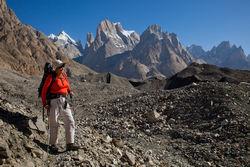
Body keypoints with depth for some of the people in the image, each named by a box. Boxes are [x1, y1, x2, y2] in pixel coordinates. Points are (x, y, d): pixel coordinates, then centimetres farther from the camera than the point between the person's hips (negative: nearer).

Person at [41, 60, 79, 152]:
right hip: (54, 101, -6)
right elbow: (44, 90, -3)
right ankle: (52, 145, 19)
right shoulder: (51, 77, -8)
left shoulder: (64, 74, 9)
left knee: (70, 122, -2)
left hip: (64, 101, 6)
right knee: (54, 123, 4)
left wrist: (69, 91, 26)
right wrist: (44, 104, -8)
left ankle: (70, 144, 3)